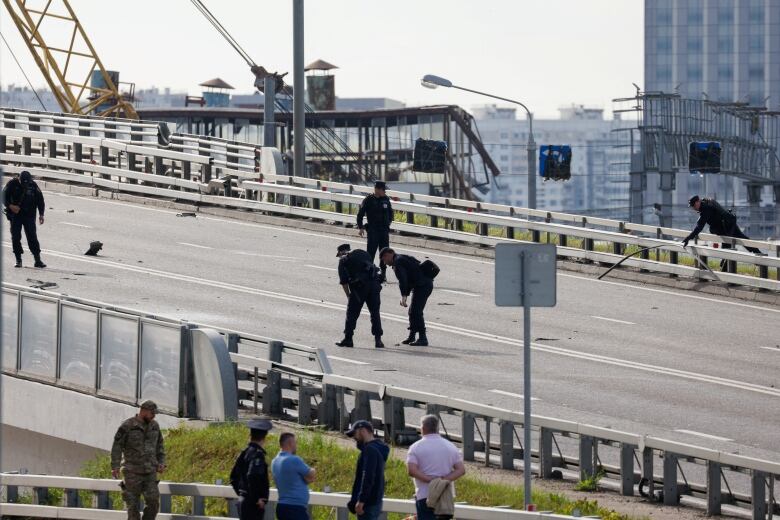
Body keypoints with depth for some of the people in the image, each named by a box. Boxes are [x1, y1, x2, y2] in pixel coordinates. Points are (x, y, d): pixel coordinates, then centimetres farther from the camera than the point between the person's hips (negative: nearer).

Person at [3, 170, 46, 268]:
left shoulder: (33, 185, -2)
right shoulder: (12, 184, -7)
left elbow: (40, 199, 6)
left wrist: (41, 214, 0)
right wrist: (10, 206, -22)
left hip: (29, 216, 0)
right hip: (15, 215, 0)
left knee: (32, 237, -7)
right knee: (15, 237, -3)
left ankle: (38, 260, -6)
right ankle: (18, 260, 5)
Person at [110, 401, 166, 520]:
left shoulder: (154, 426, 8)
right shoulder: (127, 426, -9)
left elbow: (159, 446, 18)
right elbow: (117, 446, -10)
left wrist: (161, 463, 6)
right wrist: (115, 467, -17)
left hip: (150, 471, 4)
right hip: (132, 471, -4)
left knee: (153, 501, -5)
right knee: (133, 504, -1)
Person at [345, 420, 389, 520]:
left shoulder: (370, 450, -15)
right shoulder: (376, 448, 17)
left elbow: (368, 477, -23)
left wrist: (361, 501, -25)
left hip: (368, 504, -10)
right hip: (375, 501, 10)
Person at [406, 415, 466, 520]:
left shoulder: (416, 447, -4)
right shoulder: (450, 446, 9)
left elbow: (411, 471, -17)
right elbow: (461, 470, 0)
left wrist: (430, 480, -15)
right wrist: (445, 479, -10)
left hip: (425, 496, -4)